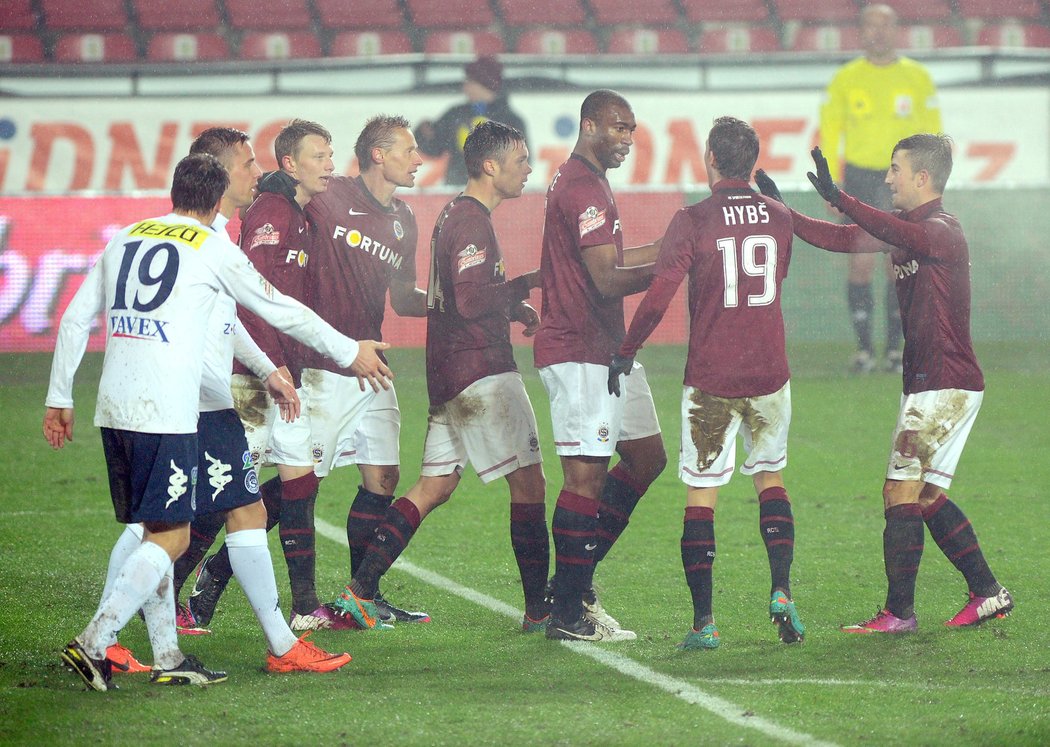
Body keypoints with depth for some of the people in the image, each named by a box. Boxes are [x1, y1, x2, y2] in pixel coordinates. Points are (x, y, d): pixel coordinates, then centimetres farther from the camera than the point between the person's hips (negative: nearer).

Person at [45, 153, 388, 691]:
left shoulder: (124, 239, 15)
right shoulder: (213, 248, -1)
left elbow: (75, 319, 15)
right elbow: (281, 312, 6)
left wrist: (59, 398, 21)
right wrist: (350, 351, 18)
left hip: (114, 408, 7)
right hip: (165, 414, -7)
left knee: (150, 531, 13)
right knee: (170, 537, -4)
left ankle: (167, 657, 13)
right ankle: (93, 644, -15)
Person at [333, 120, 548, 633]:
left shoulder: (457, 215, 18)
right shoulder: (472, 222, -14)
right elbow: (471, 301, -22)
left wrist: (514, 307, 11)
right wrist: (526, 283, -11)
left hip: (449, 373, 10)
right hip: (480, 370, -10)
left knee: (434, 487, 11)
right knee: (528, 483, -5)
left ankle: (360, 591, 6)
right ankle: (539, 609, -3)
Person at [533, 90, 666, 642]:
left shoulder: (579, 183, 18)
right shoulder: (583, 190, -16)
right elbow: (607, 281, -20)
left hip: (607, 348, 11)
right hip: (580, 353, -11)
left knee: (646, 457, 14)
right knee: (586, 474, -8)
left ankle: (575, 582, 18)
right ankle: (568, 613, -3)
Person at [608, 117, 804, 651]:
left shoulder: (693, 221, -10)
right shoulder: (779, 218, 5)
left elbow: (659, 295, -16)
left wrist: (625, 353, -5)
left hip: (710, 380, -4)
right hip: (769, 375, 4)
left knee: (701, 496, 2)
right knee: (770, 478, 21)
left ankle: (703, 622, -3)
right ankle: (782, 594, 7)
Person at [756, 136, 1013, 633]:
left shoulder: (942, 231, -16)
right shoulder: (909, 227, 14)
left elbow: (899, 235, -37)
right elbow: (845, 239, 18)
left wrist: (837, 198, -48)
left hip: (944, 383, -10)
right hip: (929, 385, 10)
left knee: (901, 492, -10)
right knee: (925, 496, 12)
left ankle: (899, 611, -7)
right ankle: (987, 594, 17)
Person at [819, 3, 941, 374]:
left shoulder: (917, 78, 4)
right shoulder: (845, 79, 3)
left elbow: (931, 134, 8)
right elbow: (829, 133, 6)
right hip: (859, 175, 0)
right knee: (861, 263, -5)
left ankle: (894, 348, 7)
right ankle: (864, 348, 2)